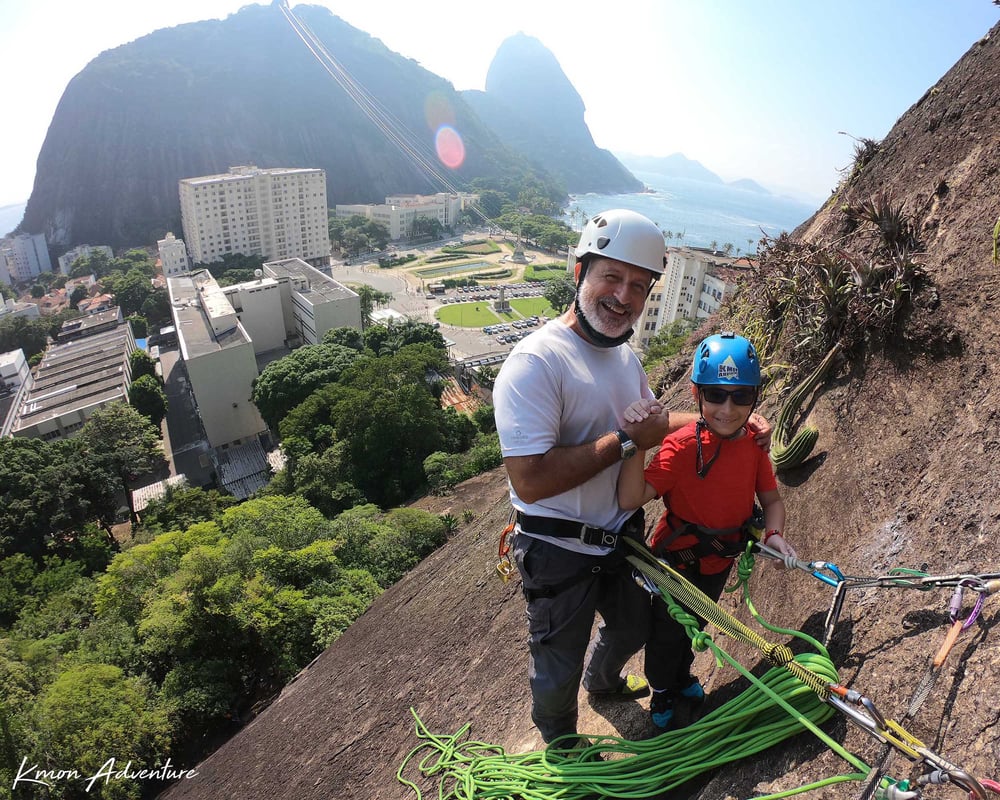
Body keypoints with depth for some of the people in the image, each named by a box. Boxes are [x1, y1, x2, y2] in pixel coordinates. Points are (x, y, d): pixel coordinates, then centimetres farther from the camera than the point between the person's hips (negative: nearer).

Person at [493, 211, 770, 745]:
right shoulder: (535, 363, -28)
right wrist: (624, 441, -28)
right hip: (558, 551, -8)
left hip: (621, 535, 8)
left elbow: (651, 421, 17)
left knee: (633, 627, 31)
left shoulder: (623, 354, 3)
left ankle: (603, 680, 65)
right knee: (558, 665, 15)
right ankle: (559, 742, 50)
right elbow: (529, 480, -34)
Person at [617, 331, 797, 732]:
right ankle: (661, 692, 49)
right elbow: (630, 499, -41)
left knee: (694, 625, 30)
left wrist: (774, 534, -20)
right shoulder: (682, 444, -32)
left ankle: (682, 676, 60)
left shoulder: (754, 443, -13)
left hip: (719, 562, 5)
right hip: (675, 563, -5)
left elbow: (771, 498, -1)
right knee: (667, 633, 18)